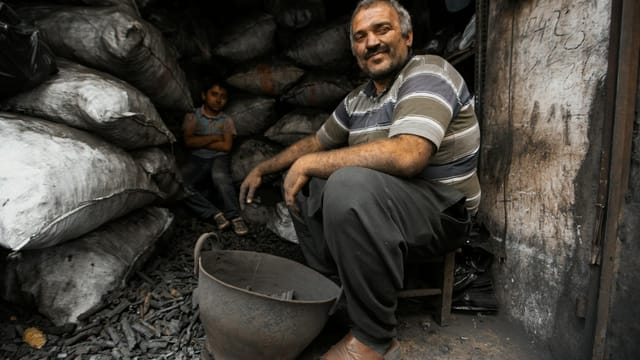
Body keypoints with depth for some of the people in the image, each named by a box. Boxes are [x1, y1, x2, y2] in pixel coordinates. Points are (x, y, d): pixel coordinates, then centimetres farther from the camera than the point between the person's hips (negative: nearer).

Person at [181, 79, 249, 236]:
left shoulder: (227, 120, 6)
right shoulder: (192, 116, 6)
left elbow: (226, 146, -6)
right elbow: (189, 142, -6)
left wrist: (200, 142, -4)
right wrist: (214, 137, -6)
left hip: (219, 157, -1)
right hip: (197, 159, 1)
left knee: (220, 178, -37)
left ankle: (234, 216, -30)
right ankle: (215, 214, -29)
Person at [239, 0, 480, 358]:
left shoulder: (427, 73, -15)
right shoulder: (357, 99, 9)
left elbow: (406, 155, -32)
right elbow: (316, 142, 22)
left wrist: (309, 164, -23)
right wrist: (262, 169, 18)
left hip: (441, 211, -8)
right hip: (380, 200, 8)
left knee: (349, 185, -35)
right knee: (302, 184, 11)